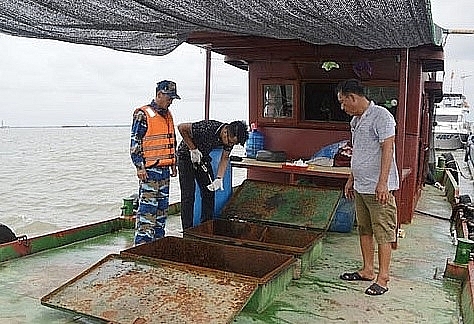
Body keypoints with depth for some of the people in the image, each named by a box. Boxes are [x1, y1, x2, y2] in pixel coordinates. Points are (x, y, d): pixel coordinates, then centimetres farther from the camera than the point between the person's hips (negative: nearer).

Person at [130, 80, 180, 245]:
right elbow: (135, 143, -11)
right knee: (147, 207, -8)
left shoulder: (168, 115, 16)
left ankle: (158, 239, 22)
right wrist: (140, 167, -16)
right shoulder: (143, 115, -8)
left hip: (164, 169, 8)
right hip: (149, 170, -8)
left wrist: (173, 164, 20)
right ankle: (142, 241, -2)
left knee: (162, 206, 12)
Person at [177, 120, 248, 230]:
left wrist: (219, 178, -17)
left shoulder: (231, 137, -16)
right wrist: (193, 149, -25)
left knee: (209, 192, 5)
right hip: (186, 156, -6)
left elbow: (225, 158, -4)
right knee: (188, 196, -9)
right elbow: (181, 127, -26)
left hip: (203, 157, 6)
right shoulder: (206, 128, -36)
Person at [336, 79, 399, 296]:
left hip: (378, 188, -9)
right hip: (360, 187, 9)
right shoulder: (355, 120, 15)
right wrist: (351, 180, 22)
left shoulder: (381, 116, -12)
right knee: (364, 229, 15)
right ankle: (367, 270, 26)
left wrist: (382, 182, -24)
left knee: (383, 233, -1)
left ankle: (383, 278, 6)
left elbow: (387, 150, -18)